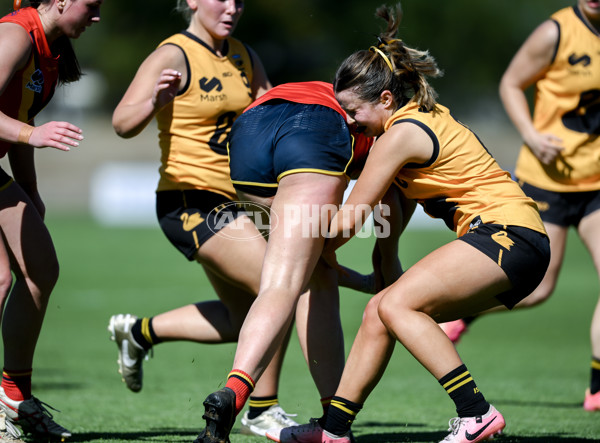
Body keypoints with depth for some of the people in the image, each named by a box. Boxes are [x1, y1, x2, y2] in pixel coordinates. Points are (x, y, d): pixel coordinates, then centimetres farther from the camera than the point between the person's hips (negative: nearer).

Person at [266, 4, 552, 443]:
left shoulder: (401, 134, -12)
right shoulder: (427, 115, 16)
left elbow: (349, 220, -3)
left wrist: (319, 253, 13)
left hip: (508, 235, -10)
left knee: (396, 304, -20)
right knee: (379, 311, 5)